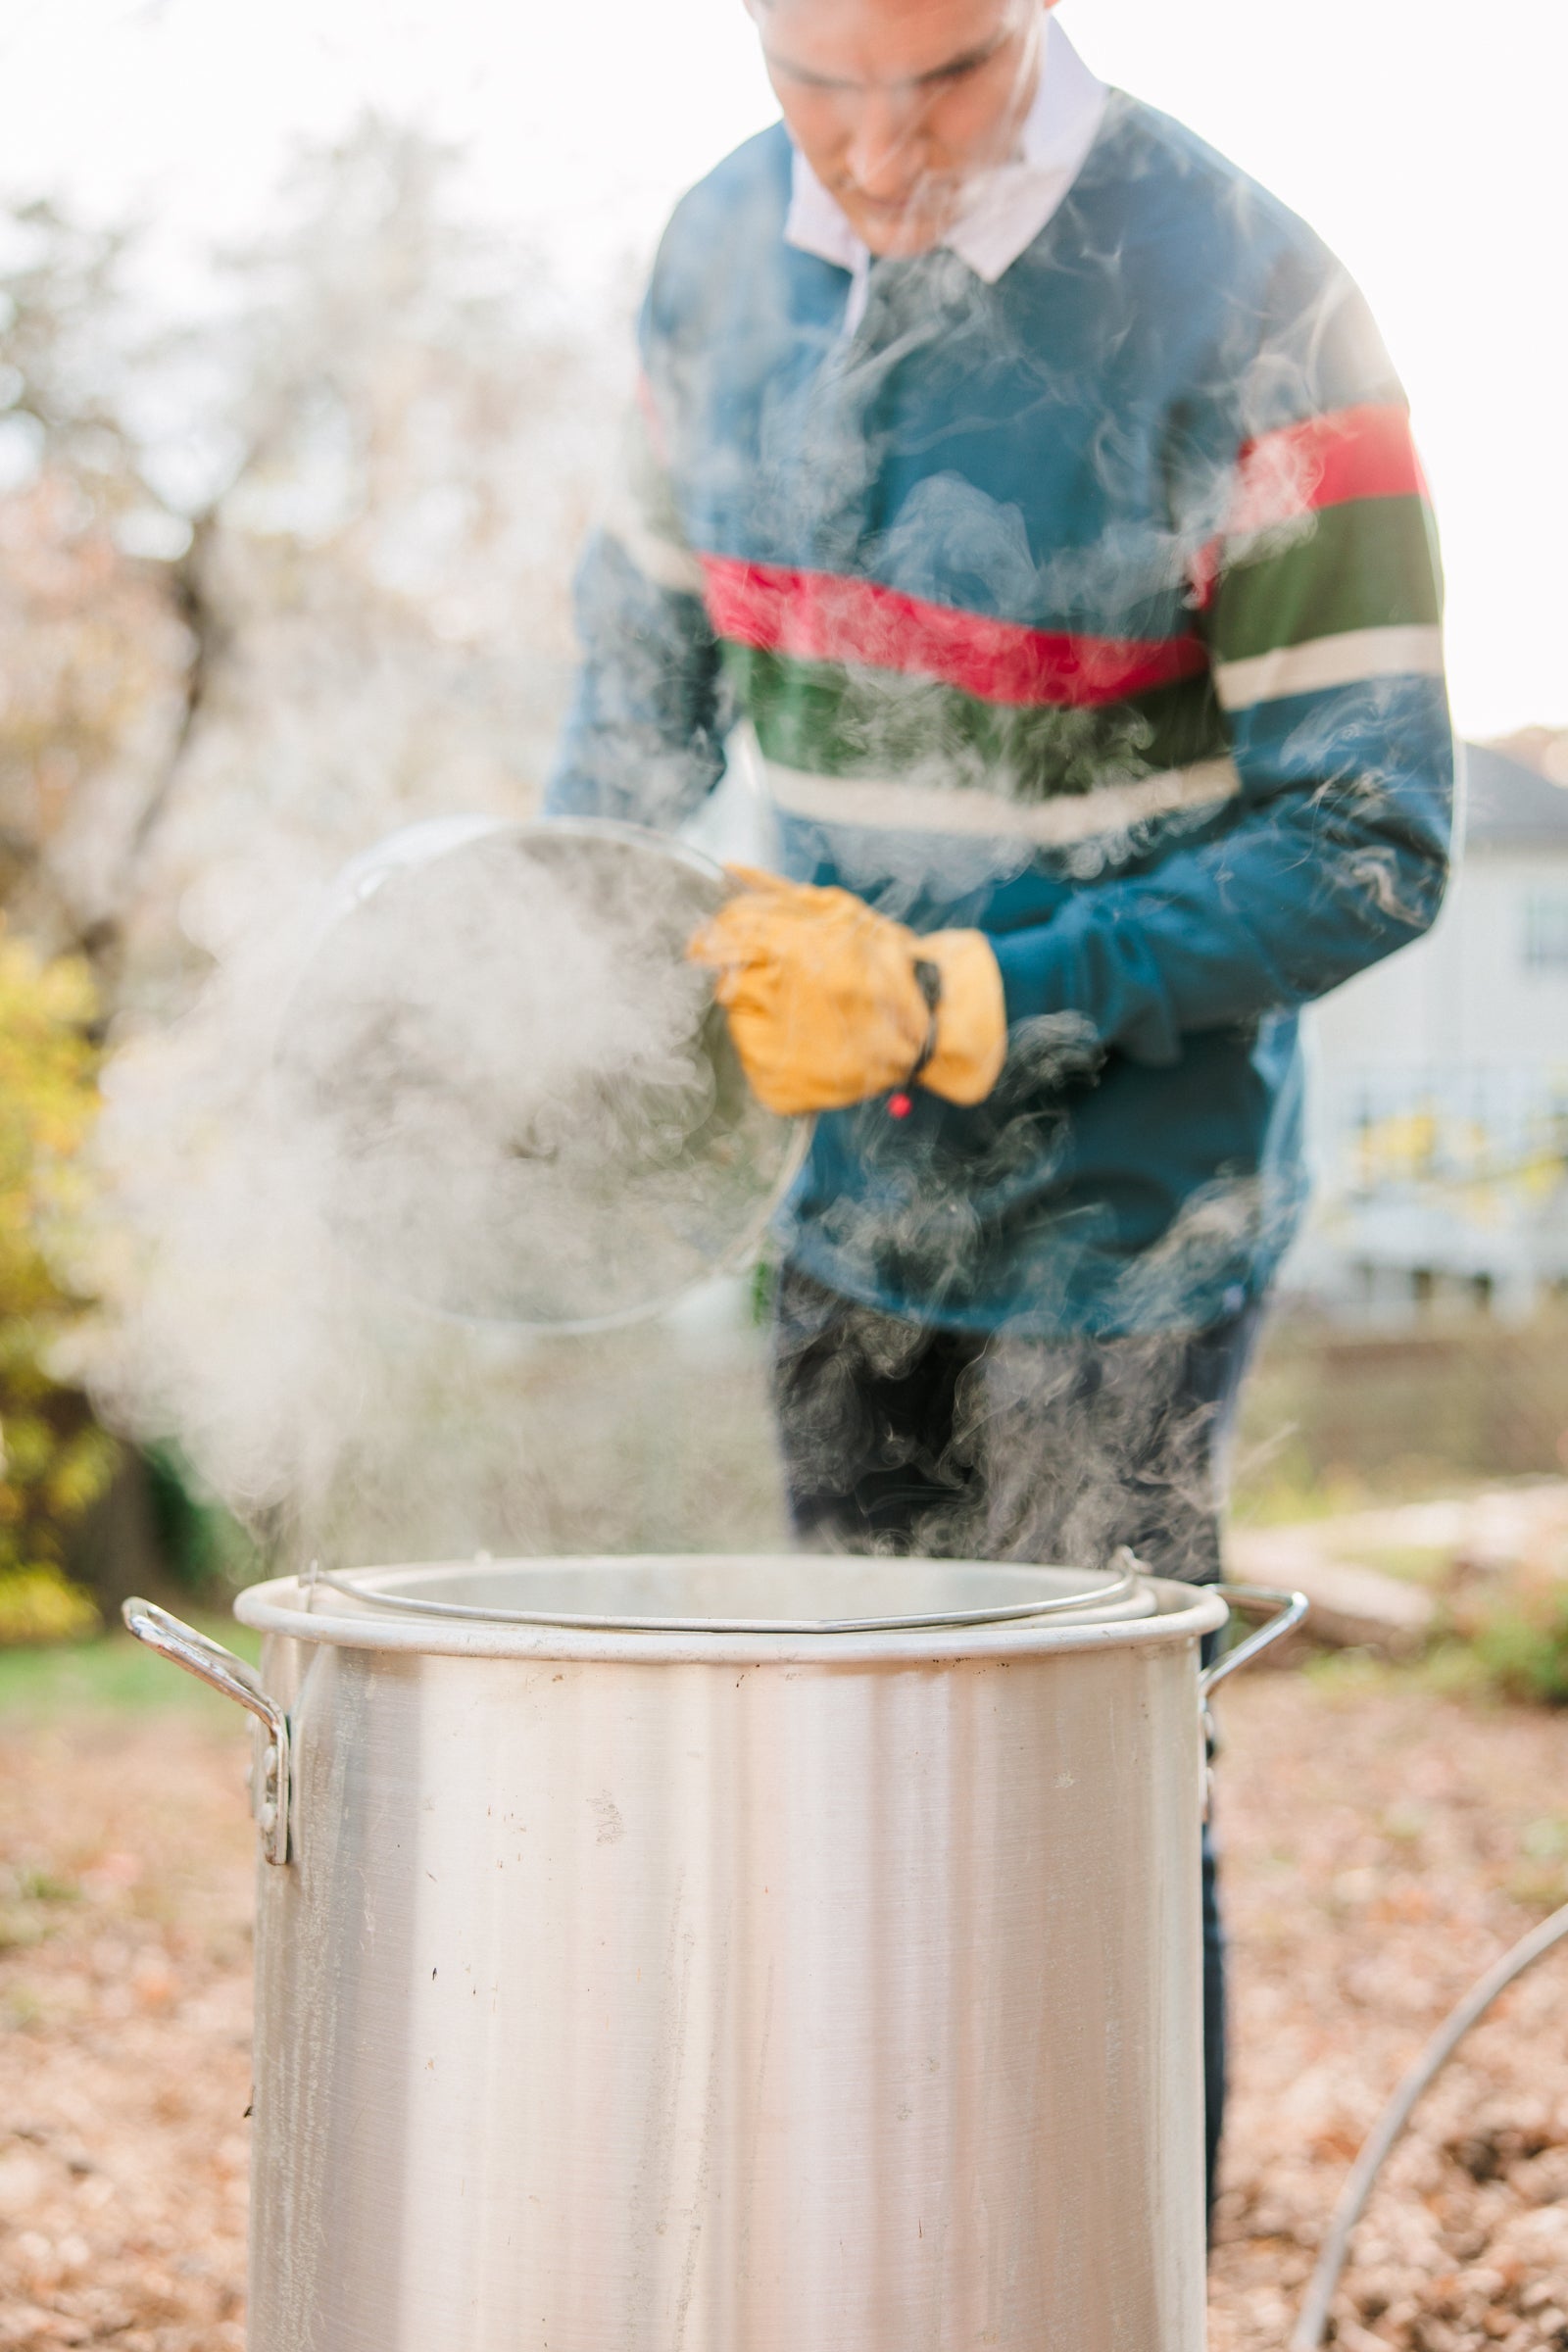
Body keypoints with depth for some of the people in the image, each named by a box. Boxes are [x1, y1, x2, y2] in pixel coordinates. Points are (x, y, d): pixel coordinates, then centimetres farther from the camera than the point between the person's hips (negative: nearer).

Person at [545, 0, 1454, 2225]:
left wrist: (962, 1006, -24)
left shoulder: (1242, 309, -19)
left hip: (1123, 1204, -5)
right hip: (848, 1196, 6)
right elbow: (653, 646, 15)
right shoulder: (726, 249, 0)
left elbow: (1367, 844, -17)